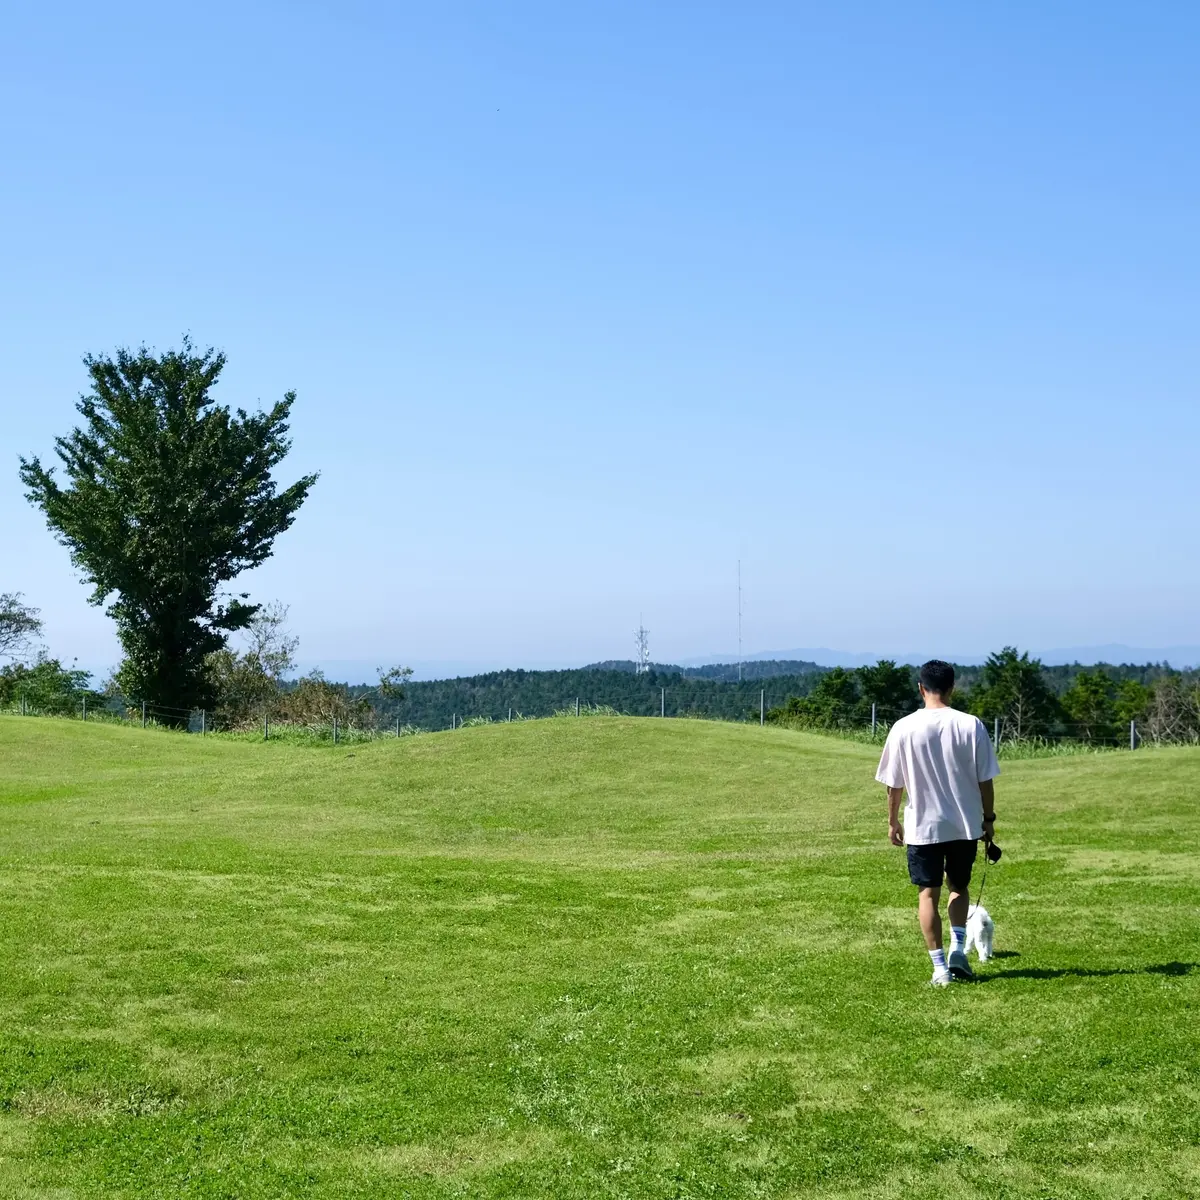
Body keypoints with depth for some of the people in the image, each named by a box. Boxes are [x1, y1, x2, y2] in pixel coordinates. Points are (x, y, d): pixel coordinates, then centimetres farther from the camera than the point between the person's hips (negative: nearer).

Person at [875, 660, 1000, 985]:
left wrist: (892, 821, 11)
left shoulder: (903, 729, -9)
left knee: (929, 894, 7)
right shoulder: (971, 725, -7)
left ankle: (940, 967, 6)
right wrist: (988, 819, 10)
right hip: (965, 823, 1)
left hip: (922, 826, -1)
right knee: (959, 886, 21)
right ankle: (958, 950, 10)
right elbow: (985, 780, -3)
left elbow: (894, 784, -2)